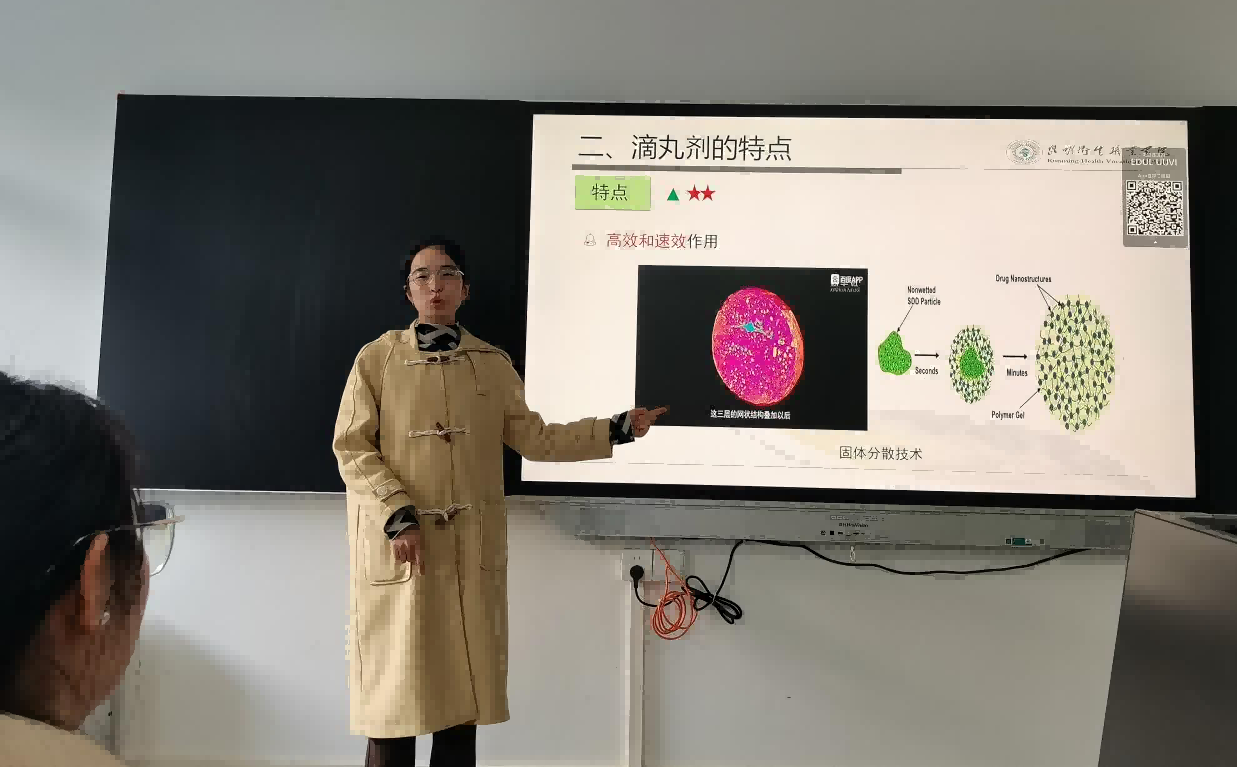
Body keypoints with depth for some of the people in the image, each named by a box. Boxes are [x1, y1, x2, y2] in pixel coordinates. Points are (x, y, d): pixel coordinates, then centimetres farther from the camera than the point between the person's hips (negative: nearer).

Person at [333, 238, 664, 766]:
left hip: (471, 547, 3)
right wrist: (399, 516, -15)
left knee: (463, 693, 8)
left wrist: (618, 429, 3)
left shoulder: (492, 363, 9)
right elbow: (351, 448, -3)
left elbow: (535, 440, 8)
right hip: (398, 543, -2)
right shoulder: (377, 358, 1)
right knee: (396, 694, 3)